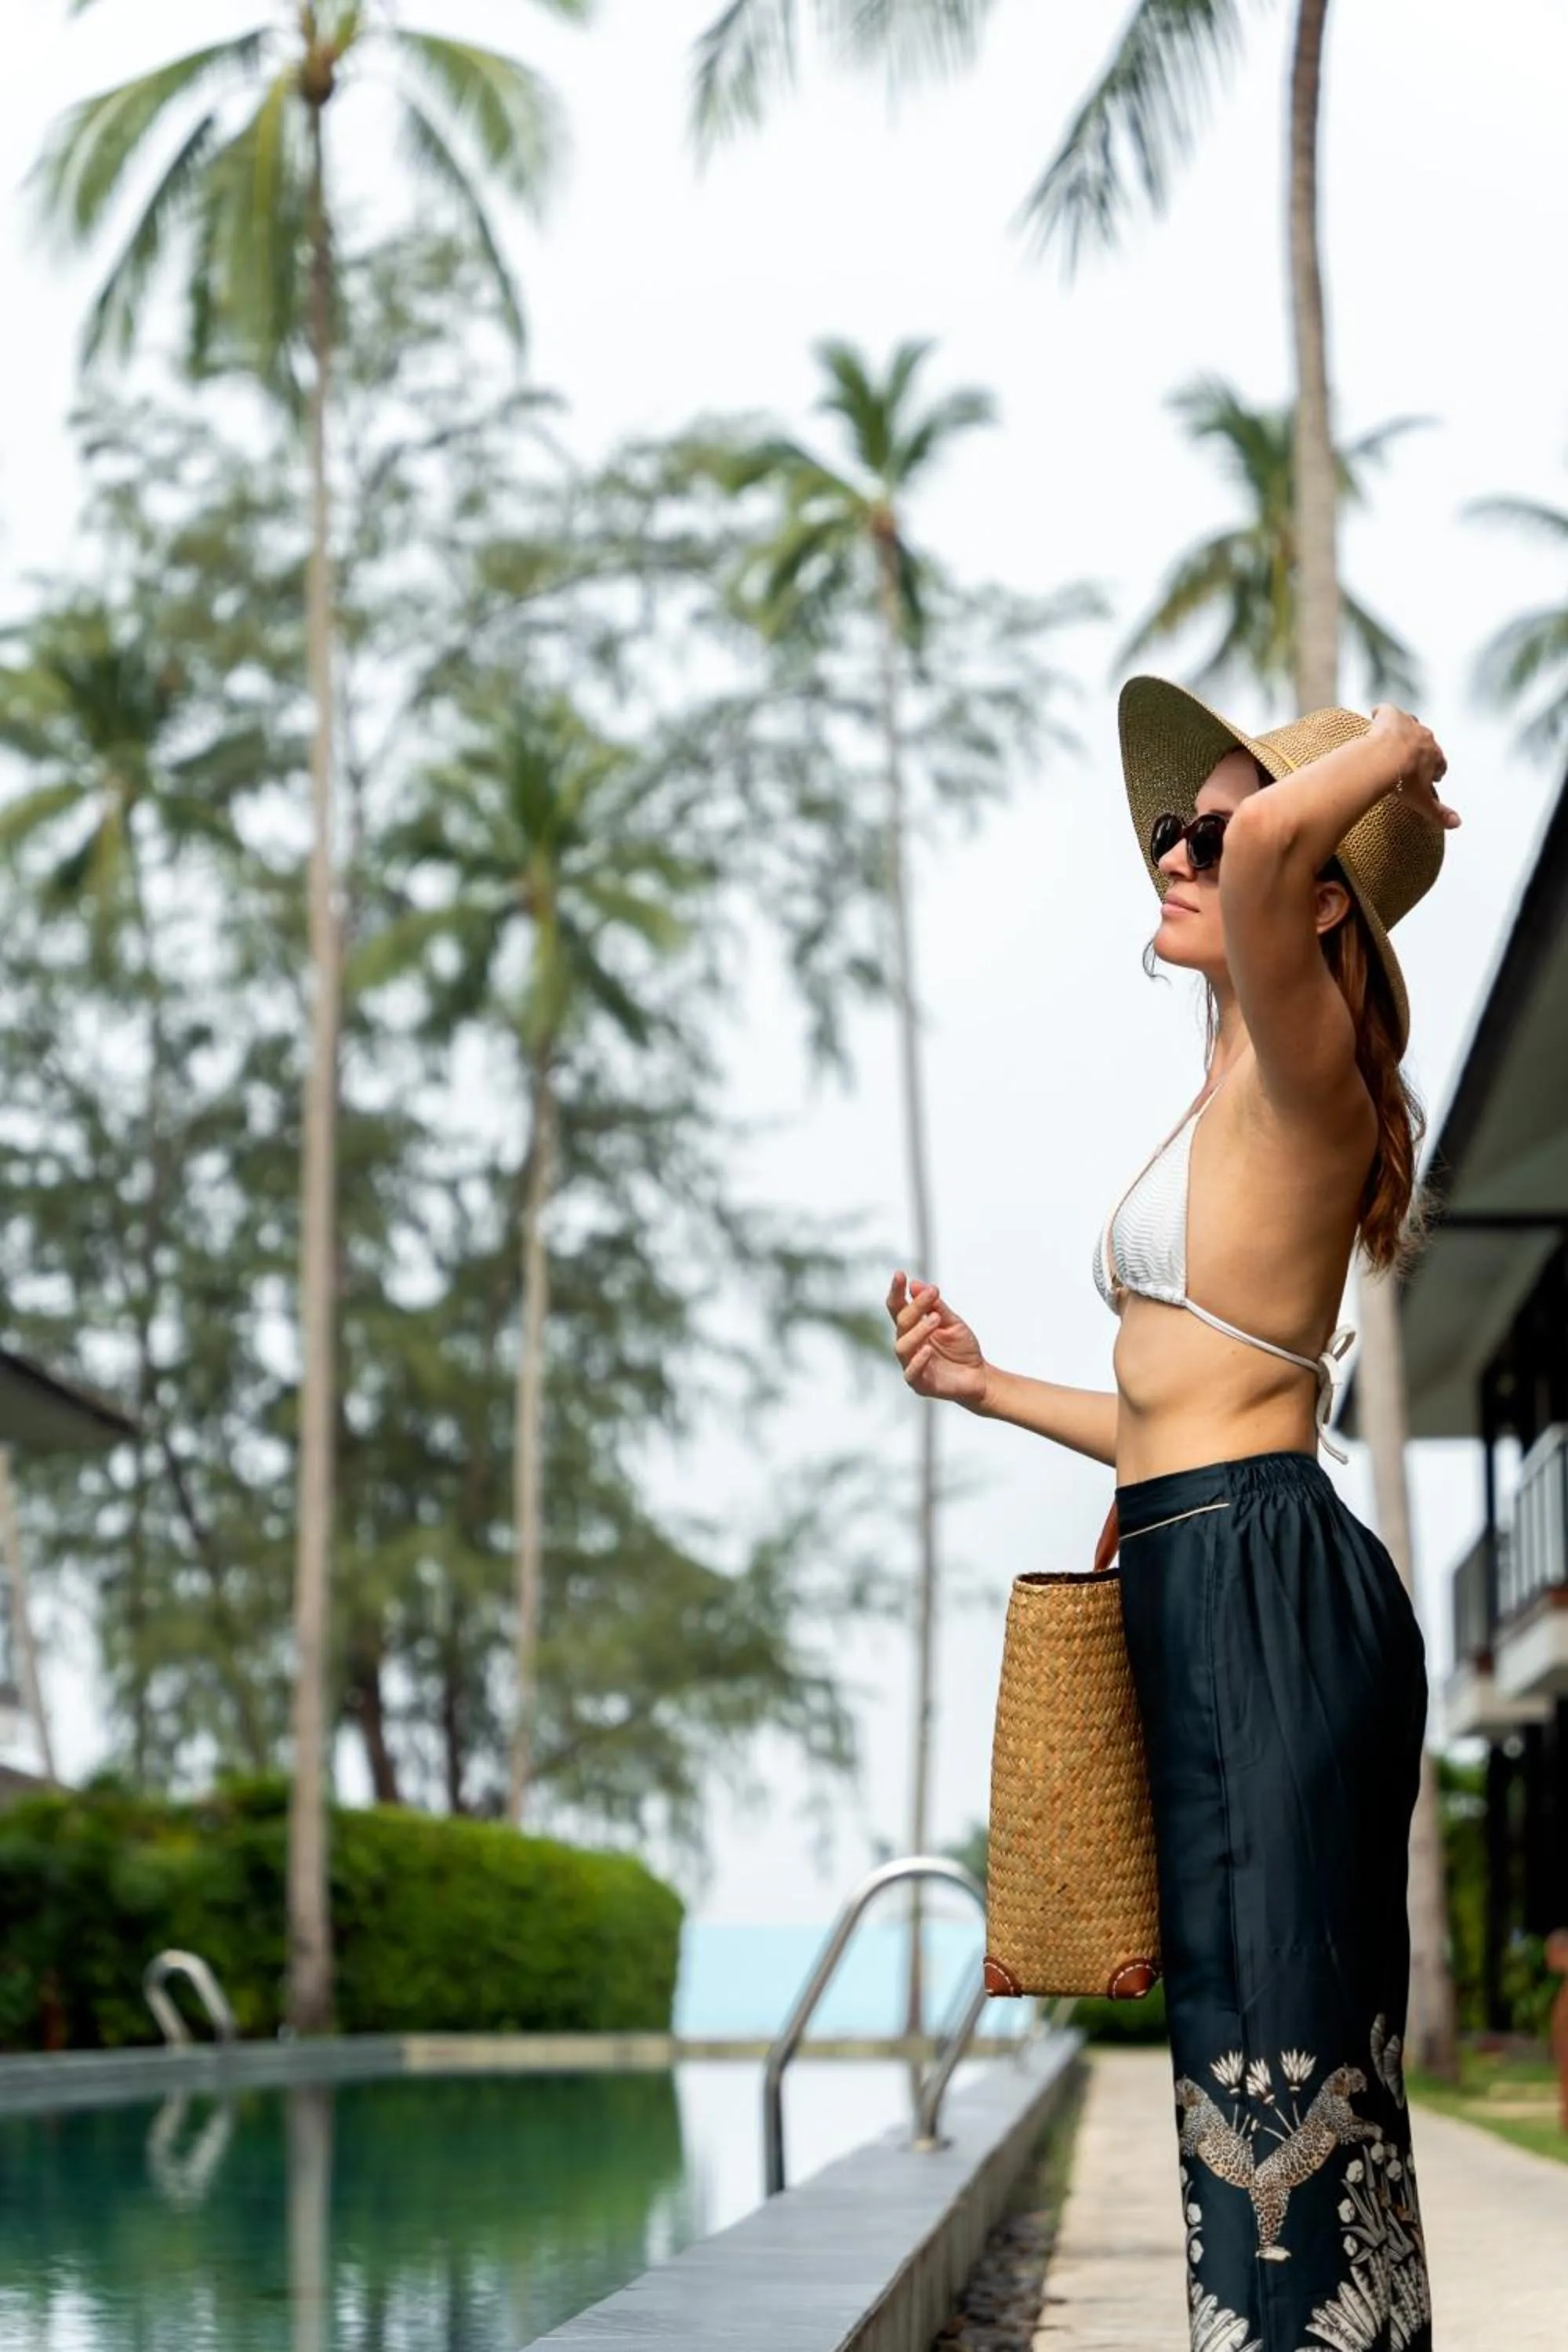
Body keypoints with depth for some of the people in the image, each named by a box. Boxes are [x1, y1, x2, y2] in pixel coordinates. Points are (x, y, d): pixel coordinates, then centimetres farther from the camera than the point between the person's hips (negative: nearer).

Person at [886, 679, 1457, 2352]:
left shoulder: (1303, 1071, -7)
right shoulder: (1236, 1107, 21)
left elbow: (1276, 838, -29)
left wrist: (1394, 757, -11)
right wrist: (987, 1388, 25)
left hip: (1261, 1584, -10)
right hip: (1212, 1595, 10)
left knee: (1275, 2046, -10)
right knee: (1287, 2063, 11)